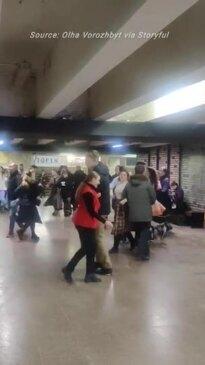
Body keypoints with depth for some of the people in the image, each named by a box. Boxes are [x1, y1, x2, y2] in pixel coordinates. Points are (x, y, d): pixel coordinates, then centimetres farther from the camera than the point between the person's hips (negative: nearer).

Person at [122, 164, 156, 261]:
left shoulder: (129, 184, 3)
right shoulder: (147, 183, -10)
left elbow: (124, 198, 7)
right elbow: (153, 198, -4)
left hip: (133, 213, 4)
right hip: (145, 213, -4)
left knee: (138, 233, 18)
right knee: (144, 233, 2)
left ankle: (141, 251, 26)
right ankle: (143, 253, -1)